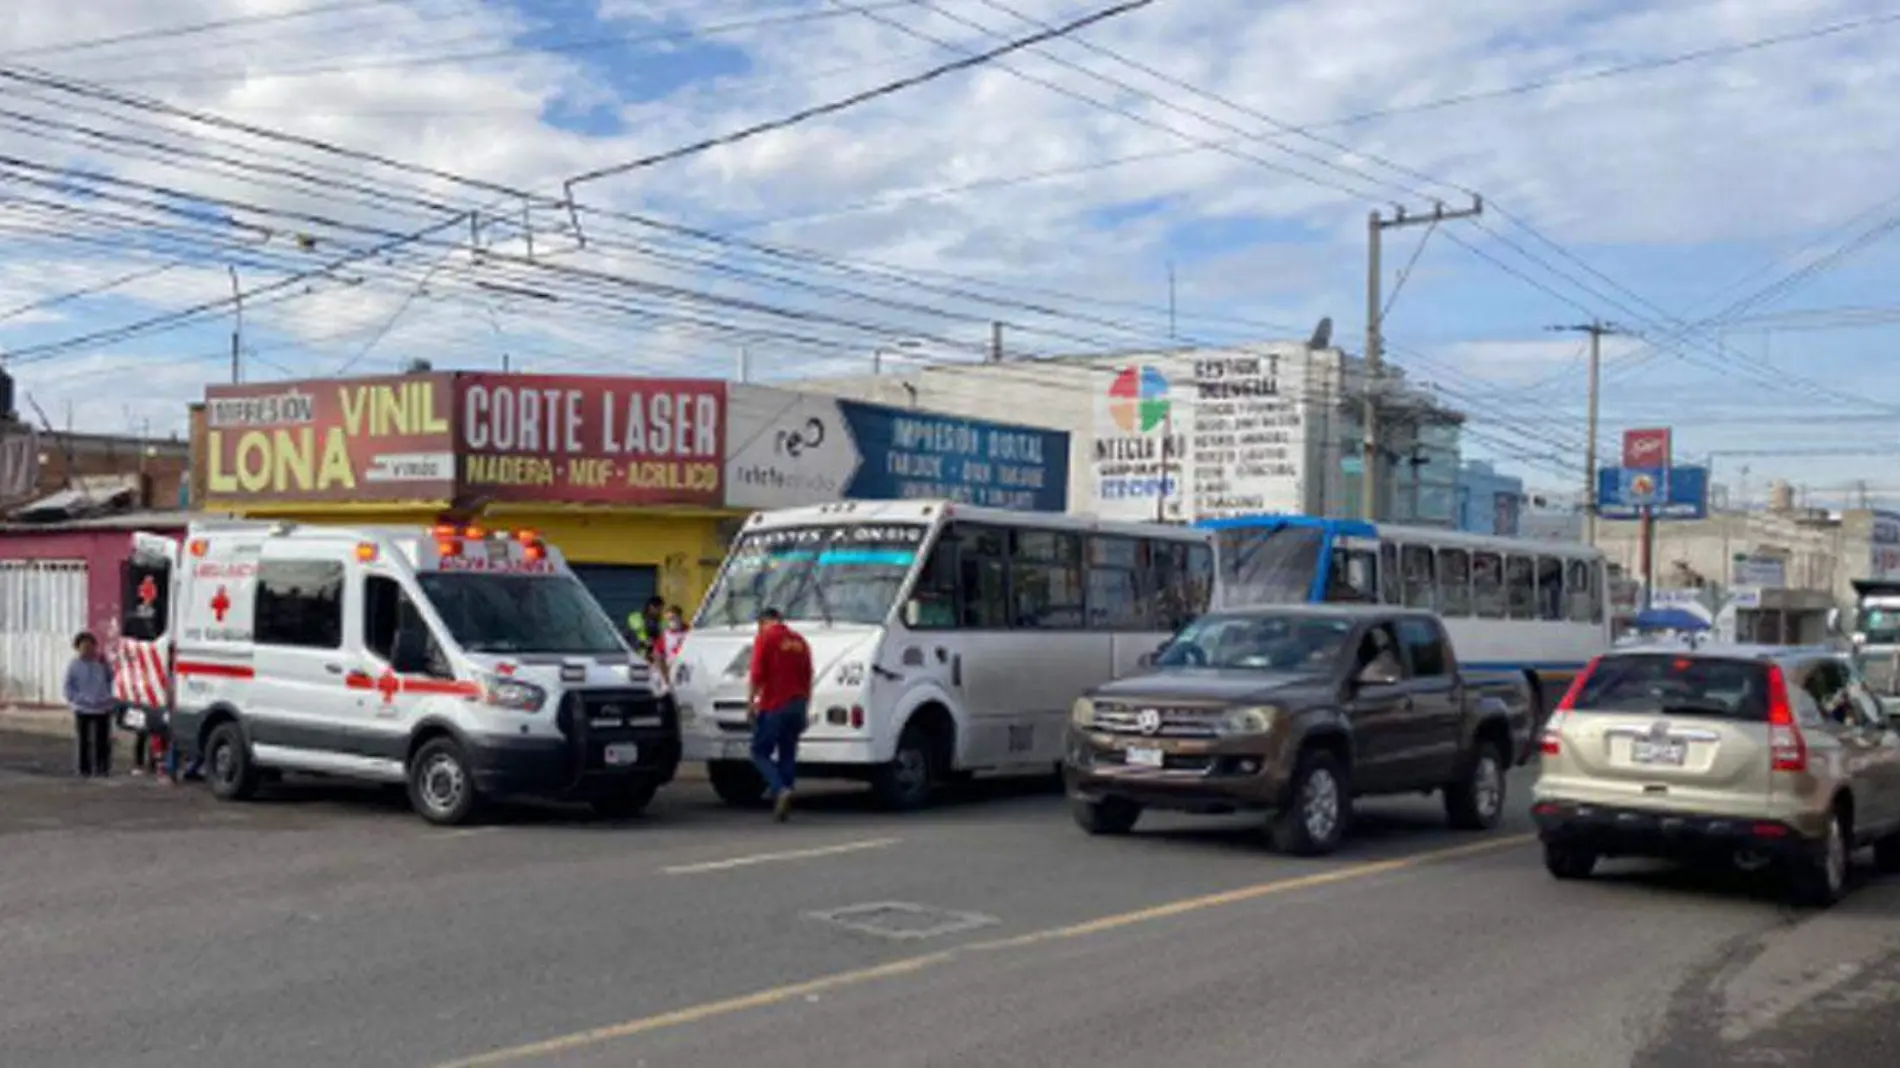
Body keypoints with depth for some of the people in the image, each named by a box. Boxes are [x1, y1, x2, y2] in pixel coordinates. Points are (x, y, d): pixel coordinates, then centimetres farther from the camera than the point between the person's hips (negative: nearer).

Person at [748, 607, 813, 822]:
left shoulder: (765, 638, -3)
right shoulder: (799, 640, 16)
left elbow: (757, 674, -12)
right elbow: (808, 677, 17)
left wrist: (751, 702, -5)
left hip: (773, 707, -6)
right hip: (797, 706, 6)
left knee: (760, 752, 3)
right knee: (787, 754, 11)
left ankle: (780, 789, -17)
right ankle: (782, 804, 10)